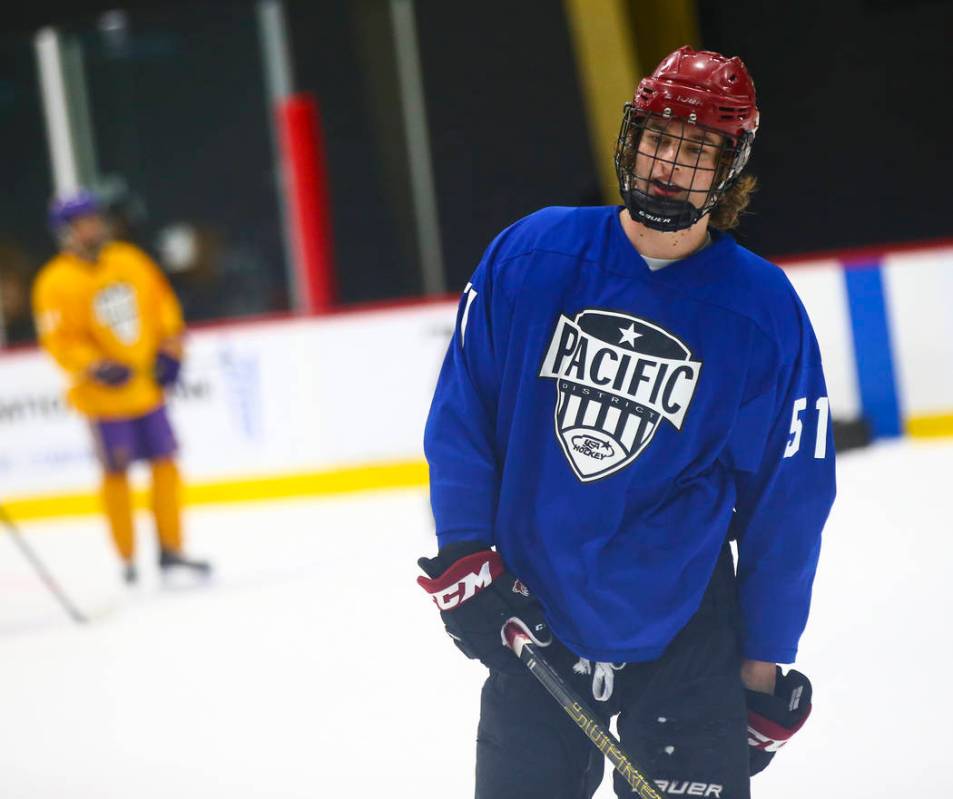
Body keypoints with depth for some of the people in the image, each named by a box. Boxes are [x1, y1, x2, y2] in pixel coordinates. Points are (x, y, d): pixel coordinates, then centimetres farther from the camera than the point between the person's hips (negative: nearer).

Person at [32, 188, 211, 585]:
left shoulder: (130, 260, 4)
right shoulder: (55, 282, -11)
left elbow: (161, 302, 14)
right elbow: (58, 340, -14)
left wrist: (169, 349, 4)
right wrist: (97, 368, -25)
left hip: (148, 387, 5)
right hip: (104, 398, -5)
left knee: (165, 463, 7)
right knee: (117, 473, 0)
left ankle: (171, 549, 19)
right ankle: (127, 560, 10)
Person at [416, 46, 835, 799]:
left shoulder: (764, 309, -8)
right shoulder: (530, 254, -5)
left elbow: (788, 500, -3)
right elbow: (462, 409, 2)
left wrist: (765, 664, 0)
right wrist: (462, 556, -5)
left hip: (685, 644, -2)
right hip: (531, 624, 2)